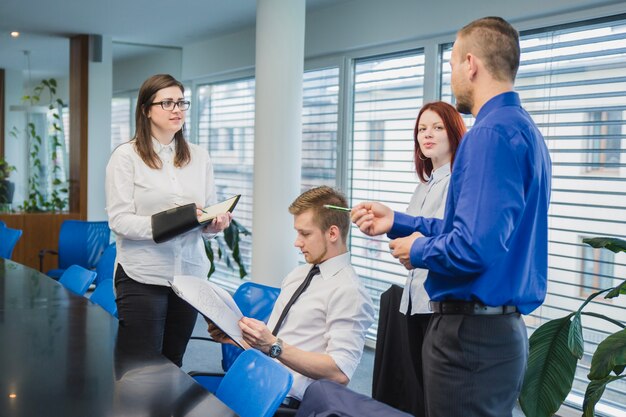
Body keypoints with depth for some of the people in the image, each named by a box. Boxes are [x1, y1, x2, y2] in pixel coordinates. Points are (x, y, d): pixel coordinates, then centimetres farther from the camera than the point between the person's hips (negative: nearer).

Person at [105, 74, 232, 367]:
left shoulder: (200, 157, 11)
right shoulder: (126, 156, -2)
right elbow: (119, 220, -10)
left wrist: (215, 223, -11)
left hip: (190, 273, 4)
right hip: (142, 277, -4)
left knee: (173, 364, 11)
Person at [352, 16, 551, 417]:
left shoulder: (492, 132, -19)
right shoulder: (521, 127, 13)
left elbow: (475, 247, -29)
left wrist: (418, 250, -10)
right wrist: (398, 223, 19)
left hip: (472, 335, -10)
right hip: (503, 328, 10)